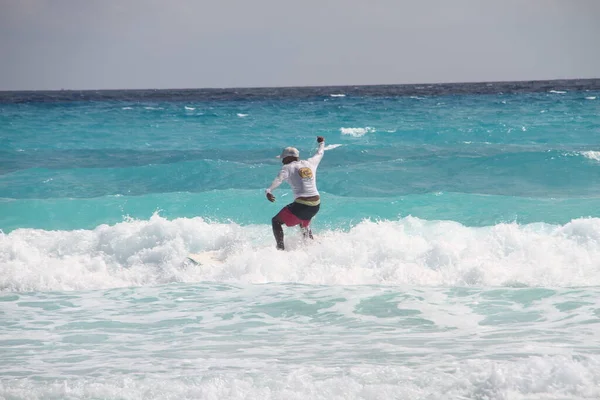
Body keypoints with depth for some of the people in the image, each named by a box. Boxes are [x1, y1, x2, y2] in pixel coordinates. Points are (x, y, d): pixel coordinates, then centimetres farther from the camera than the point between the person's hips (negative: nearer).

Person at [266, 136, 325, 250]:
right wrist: (322, 143, 52)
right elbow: (319, 154, 32)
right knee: (304, 223, 37)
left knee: (276, 221, 8)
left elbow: (279, 179, -22)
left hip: (301, 205, -6)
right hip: (316, 205, 6)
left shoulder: (288, 167, -3)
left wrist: (269, 191, -35)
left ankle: (281, 248, -6)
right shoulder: (310, 163, 12)